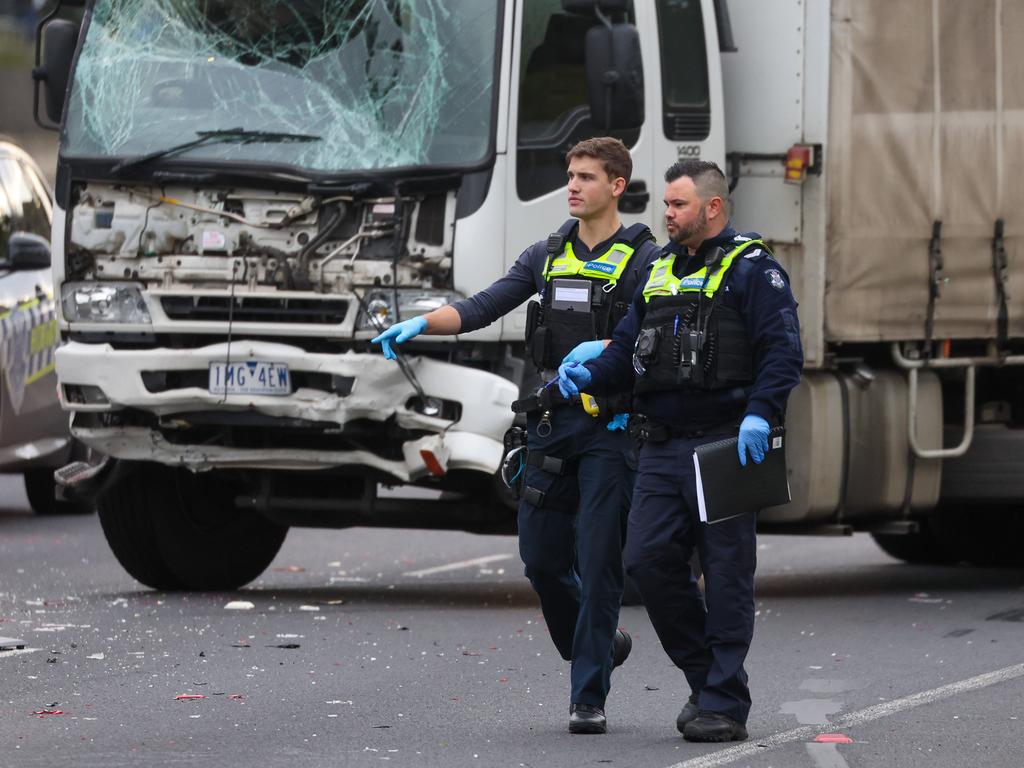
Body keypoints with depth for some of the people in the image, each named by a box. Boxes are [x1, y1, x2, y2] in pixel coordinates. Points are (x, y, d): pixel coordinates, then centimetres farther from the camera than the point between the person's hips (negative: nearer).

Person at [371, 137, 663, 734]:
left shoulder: (644, 259, -2)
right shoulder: (547, 256, 14)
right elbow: (483, 308, 5)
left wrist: (600, 350, -28)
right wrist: (422, 323, -10)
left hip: (610, 425, -6)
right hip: (551, 422, 6)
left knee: (598, 563, -7)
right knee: (542, 556, 7)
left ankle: (590, 699, -3)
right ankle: (600, 645, 32)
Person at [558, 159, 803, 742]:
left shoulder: (751, 268, -3)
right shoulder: (661, 272, 19)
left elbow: (783, 350, -12)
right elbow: (629, 349, 22)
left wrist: (760, 414, -26)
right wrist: (590, 376, 2)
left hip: (724, 446, -7)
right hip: (662, 447, 7)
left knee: (726, 573, -4)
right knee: (649, 560, -1)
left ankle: (725, 705, 0)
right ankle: (707, 678, 15)